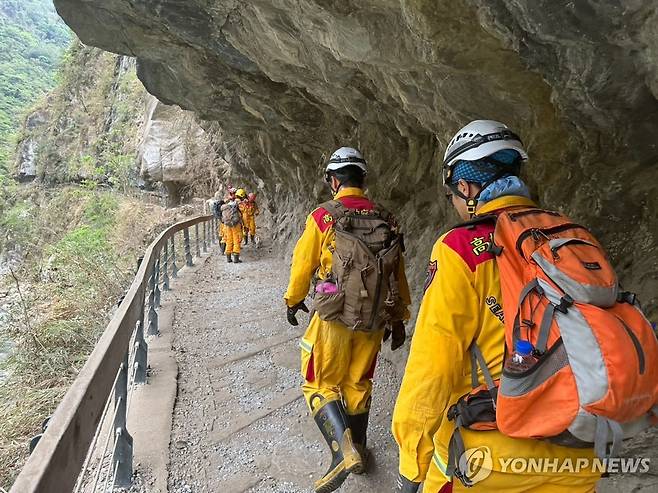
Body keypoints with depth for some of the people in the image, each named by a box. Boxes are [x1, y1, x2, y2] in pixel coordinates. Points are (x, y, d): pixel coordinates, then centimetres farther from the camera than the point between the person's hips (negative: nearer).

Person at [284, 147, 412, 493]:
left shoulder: (323, 216, -10)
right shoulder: (385, 220, 2)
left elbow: (303, 264, -1)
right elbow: (398, 272, 7)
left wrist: (293, 301, 17)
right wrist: (399, 319, 18)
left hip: (333, 319, -4)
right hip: (374, 321, 5)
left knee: (320, 385, 10)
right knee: (358, 384, 20)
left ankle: (343, 450, -7)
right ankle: (358, 451, 34)